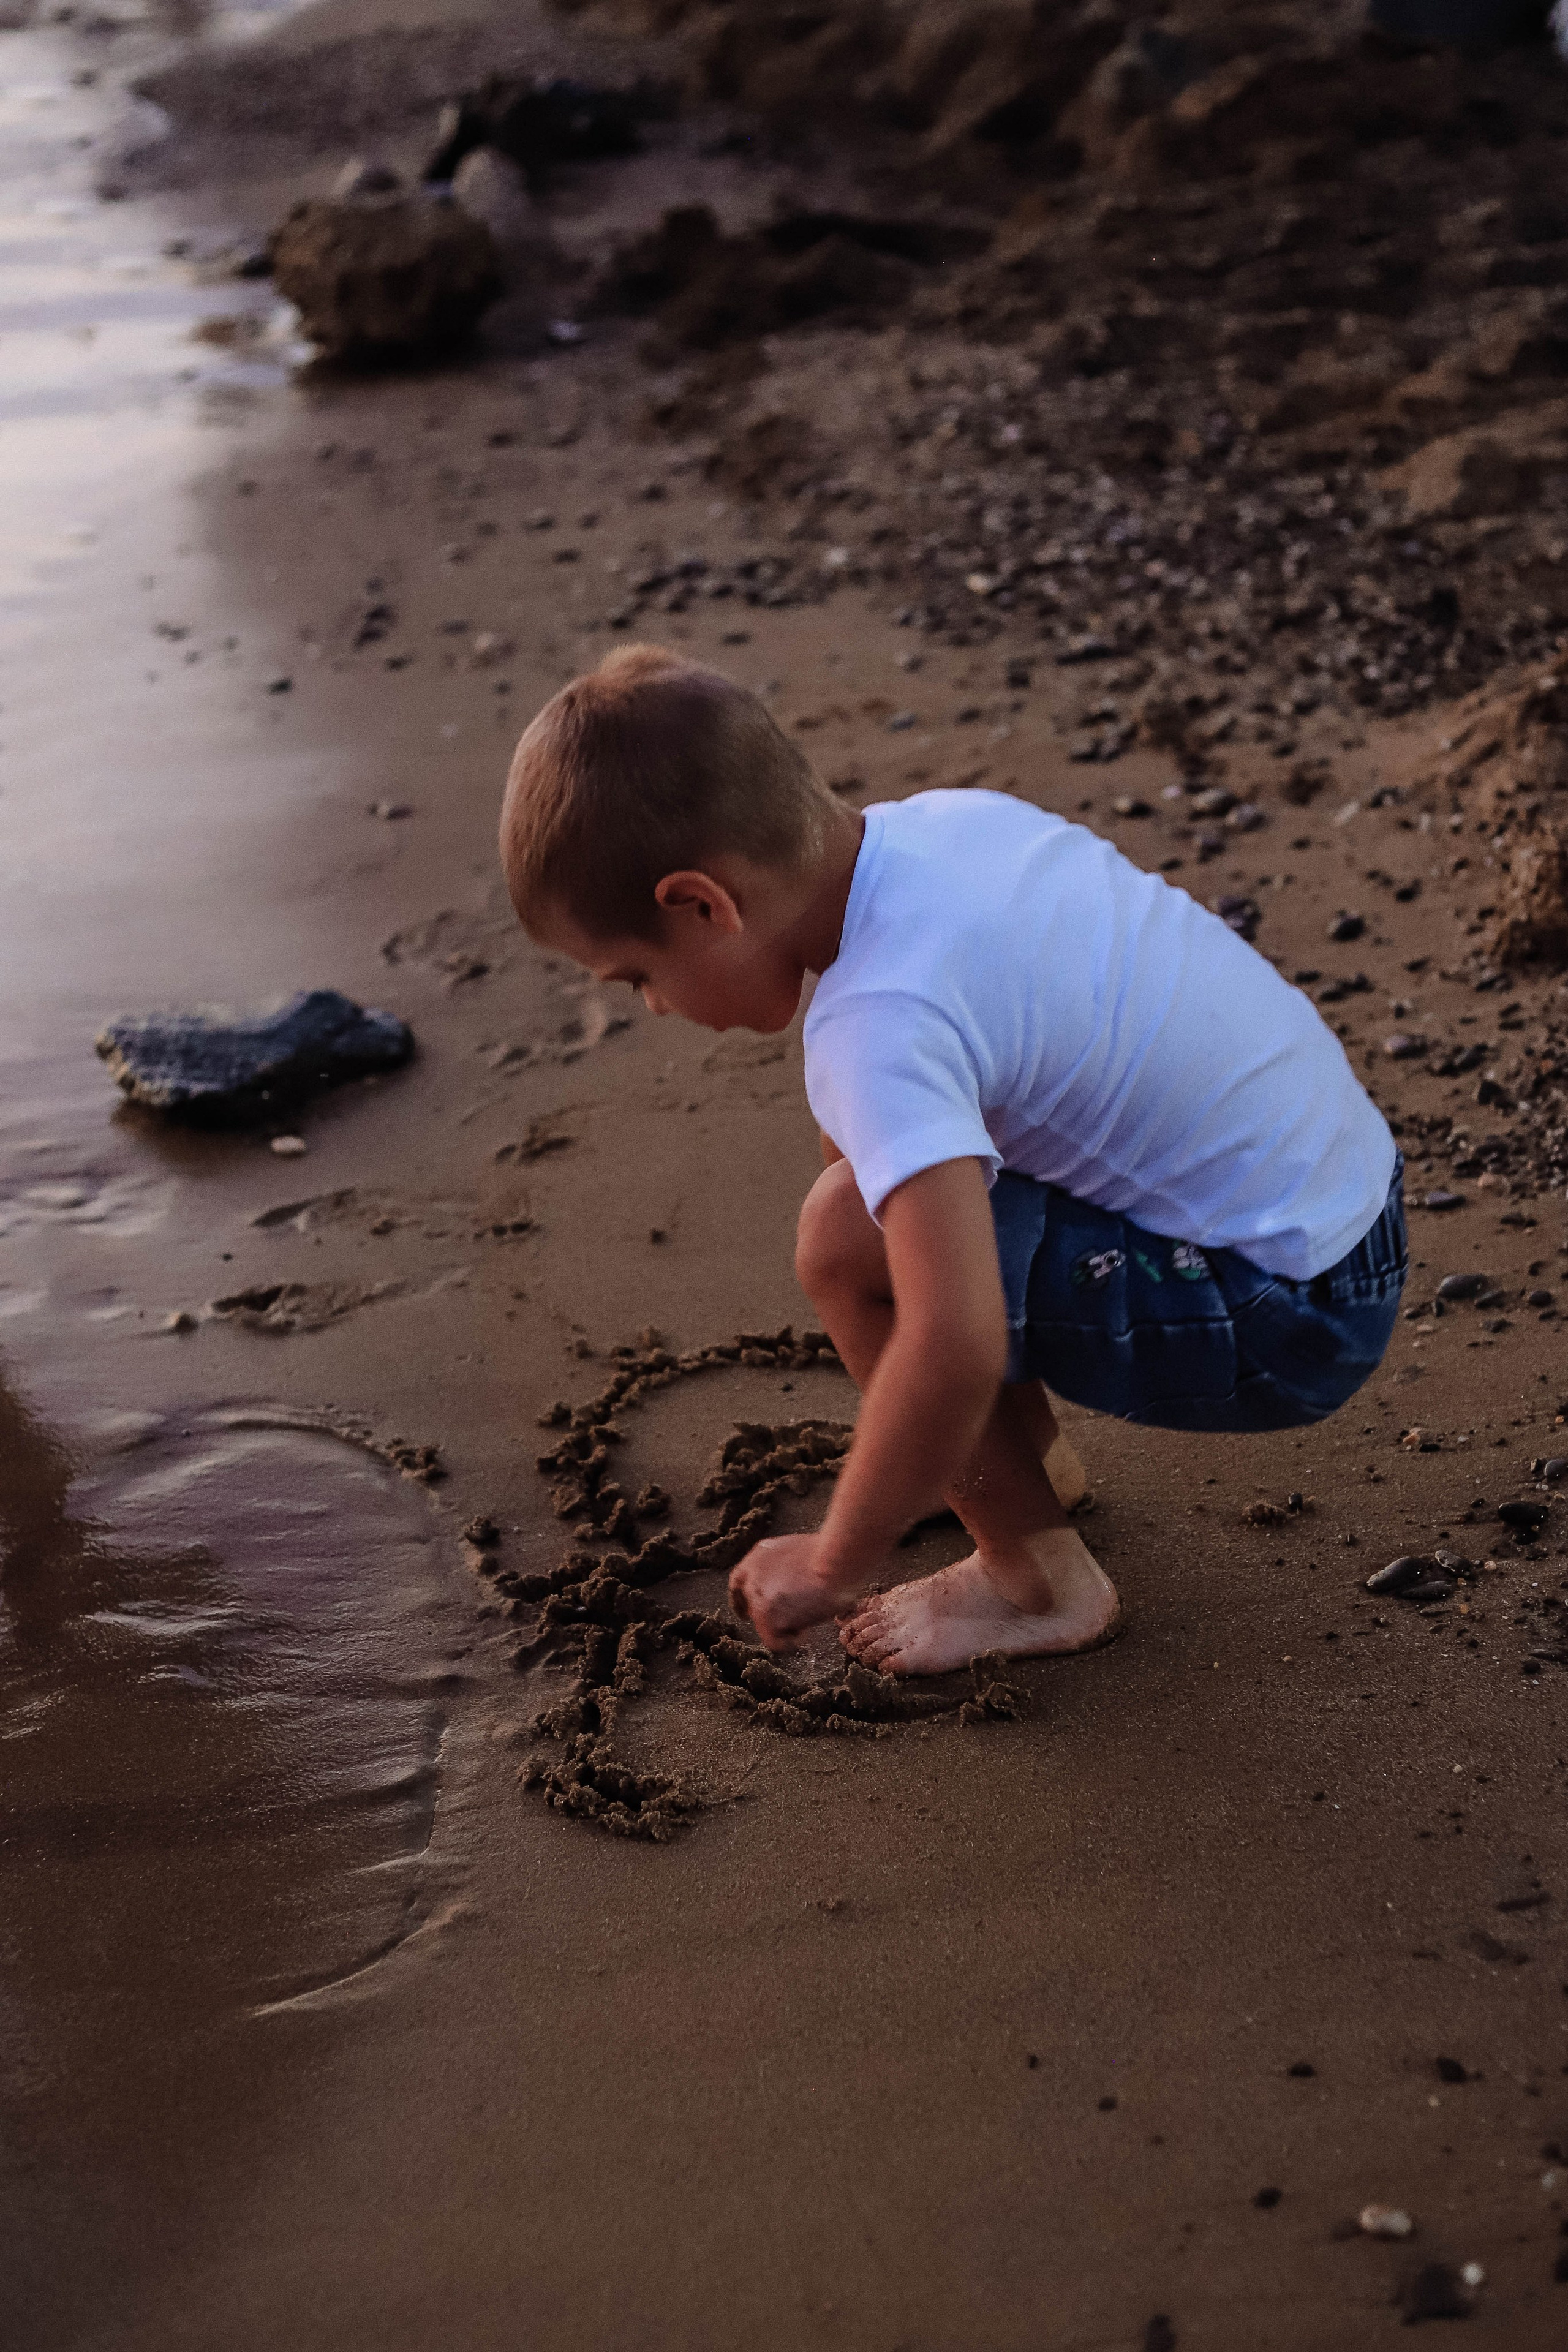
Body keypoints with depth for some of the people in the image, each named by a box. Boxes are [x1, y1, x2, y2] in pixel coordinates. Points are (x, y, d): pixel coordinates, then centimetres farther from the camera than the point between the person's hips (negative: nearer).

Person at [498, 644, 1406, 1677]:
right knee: (866, 1143, 12)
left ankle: (1040, 1580, 1)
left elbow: (954, 1348, -37)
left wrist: (837, 1564, -21)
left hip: (1284, 1319, -9)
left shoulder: (878, 1027, -28)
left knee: (849, 1240, -17)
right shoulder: (946, 817, -2)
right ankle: (1031, 1454, 28)